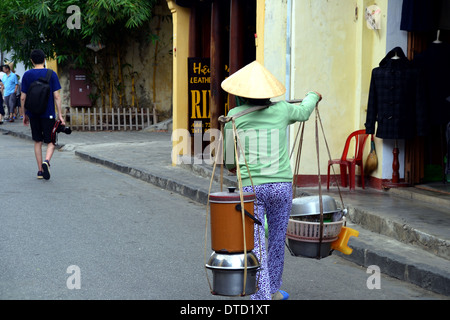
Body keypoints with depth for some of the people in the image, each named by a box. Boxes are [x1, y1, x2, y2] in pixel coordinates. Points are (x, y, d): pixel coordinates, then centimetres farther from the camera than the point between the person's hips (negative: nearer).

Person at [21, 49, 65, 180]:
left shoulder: (27, 75, 1)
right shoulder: (51, 74, -4)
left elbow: (23, 97, 1)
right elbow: (56, 96, -7)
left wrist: (24, 114, 11)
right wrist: (60, 115, -3)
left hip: (33, 114, 2)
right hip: (48, 114, -2)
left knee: (37, 141, 13)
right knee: (51, 142, 6)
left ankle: (40, 170, 12)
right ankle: (46, 161, -21)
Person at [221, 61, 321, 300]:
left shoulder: (235, 116, -3)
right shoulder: (281, 110, 0)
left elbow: (229, 155, 5)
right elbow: (303, 112, 23)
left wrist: (232, 166, 28)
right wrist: (313, 97, 45)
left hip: (251, 188, -2)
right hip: (281, 185, 2)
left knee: (255, 245, 1)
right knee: (277, 240, 19)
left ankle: (262, 296, -6)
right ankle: (273, 290, 33)